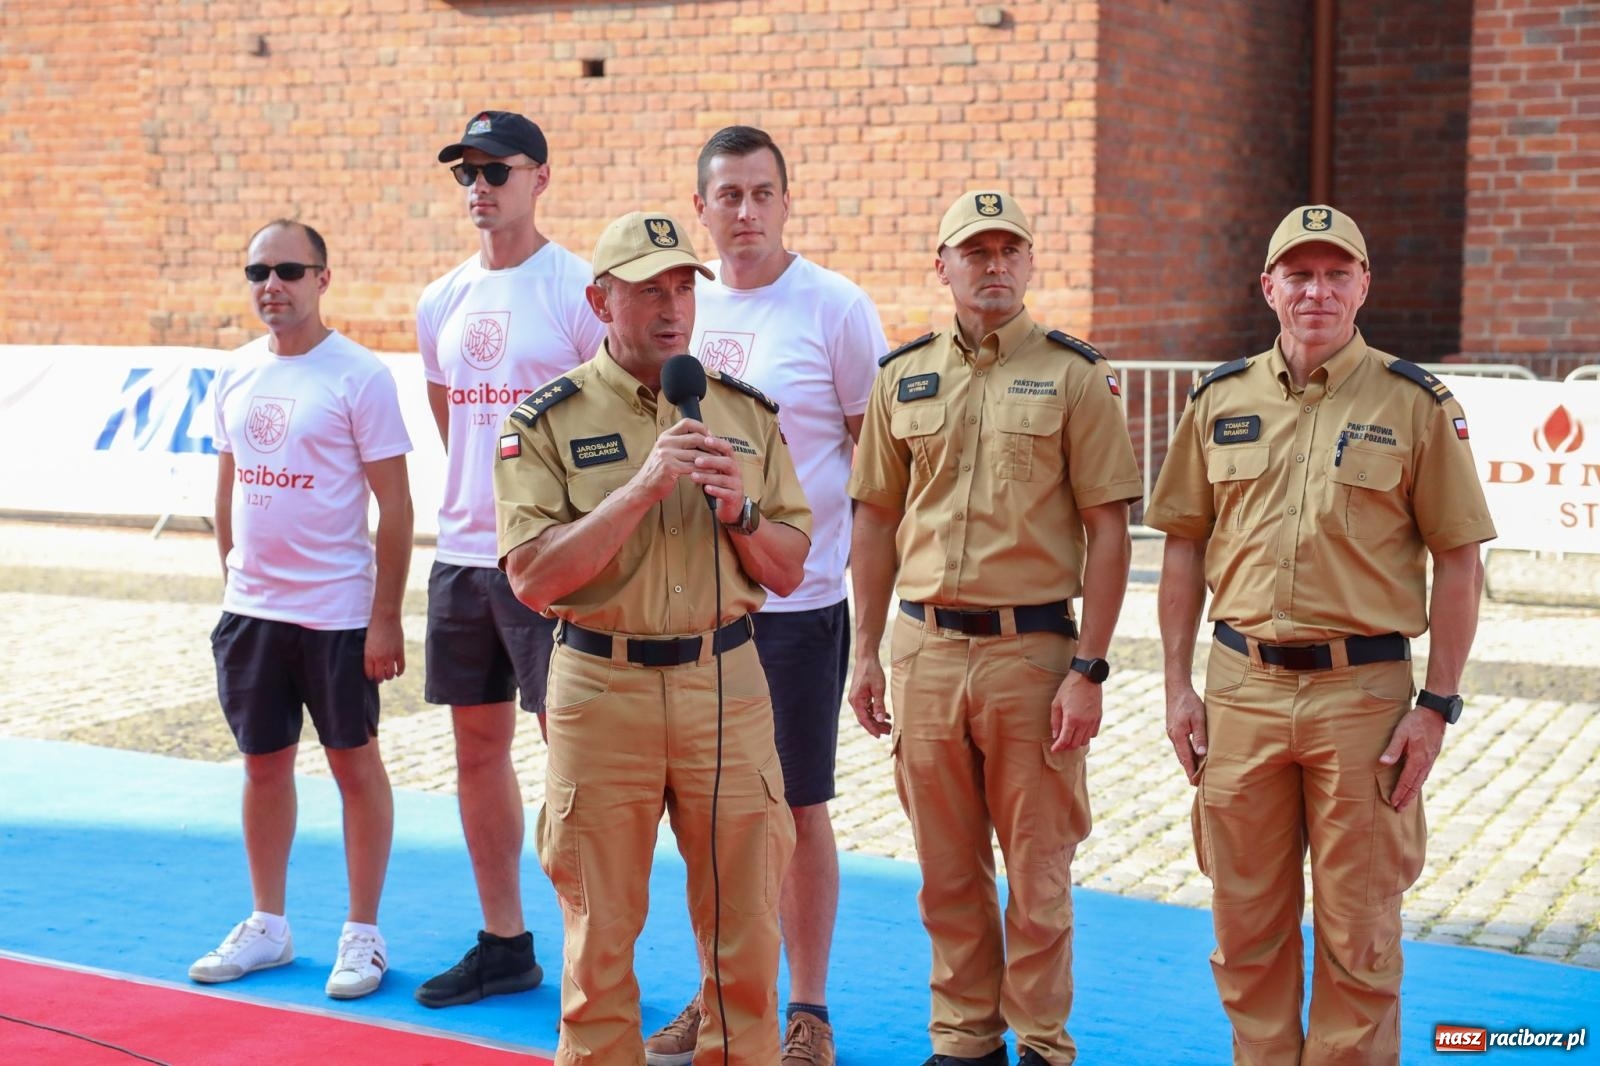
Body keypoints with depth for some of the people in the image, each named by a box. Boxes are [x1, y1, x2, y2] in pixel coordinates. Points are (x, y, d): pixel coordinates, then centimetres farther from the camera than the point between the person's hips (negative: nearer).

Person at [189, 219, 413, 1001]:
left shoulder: (359, 377, -10)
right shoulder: (236, 375, 7)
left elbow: (394, 505, -10)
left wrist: (386, 617, -13)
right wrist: (232, 580, 13)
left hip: (336, 609, -5)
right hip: (251, 609, 6)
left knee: (354, 761, 6)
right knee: (264, 763, 14)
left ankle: (363, 934, 16)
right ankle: (267, 925, 27)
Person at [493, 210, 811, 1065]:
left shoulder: (747, 414, 7)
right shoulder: (546, 422, -3)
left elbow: (787, 572, 9)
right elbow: (532, 577, -13)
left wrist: (738, 510, -11)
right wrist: (644, 487, -20)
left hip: (726, 683, 2)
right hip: (601, 689, -2)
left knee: (744, 932, 7)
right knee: (599, 937, 8)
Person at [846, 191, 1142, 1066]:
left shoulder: (1074, 376, -2)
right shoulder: (902, 377, 8)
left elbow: (1108, 530, -5)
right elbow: (876, 521, 12)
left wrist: (1089, 670, -10)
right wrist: (866, 654, 9)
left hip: (1032, 648, -3)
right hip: (926, 647, 3)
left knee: (1038, 869, 5)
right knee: (947, 868, 12)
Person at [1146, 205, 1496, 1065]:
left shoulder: (1414, 403, -1)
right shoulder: (1221, 399, 7)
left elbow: (1458, 558, -1)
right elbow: (1184, 545, 11)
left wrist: (1437, 703, -7)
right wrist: (1178, 686, 5)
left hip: (1364, 693, -3)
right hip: (1242, 689, 3)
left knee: (1359, 931, 5)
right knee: (1246, 924, 11)